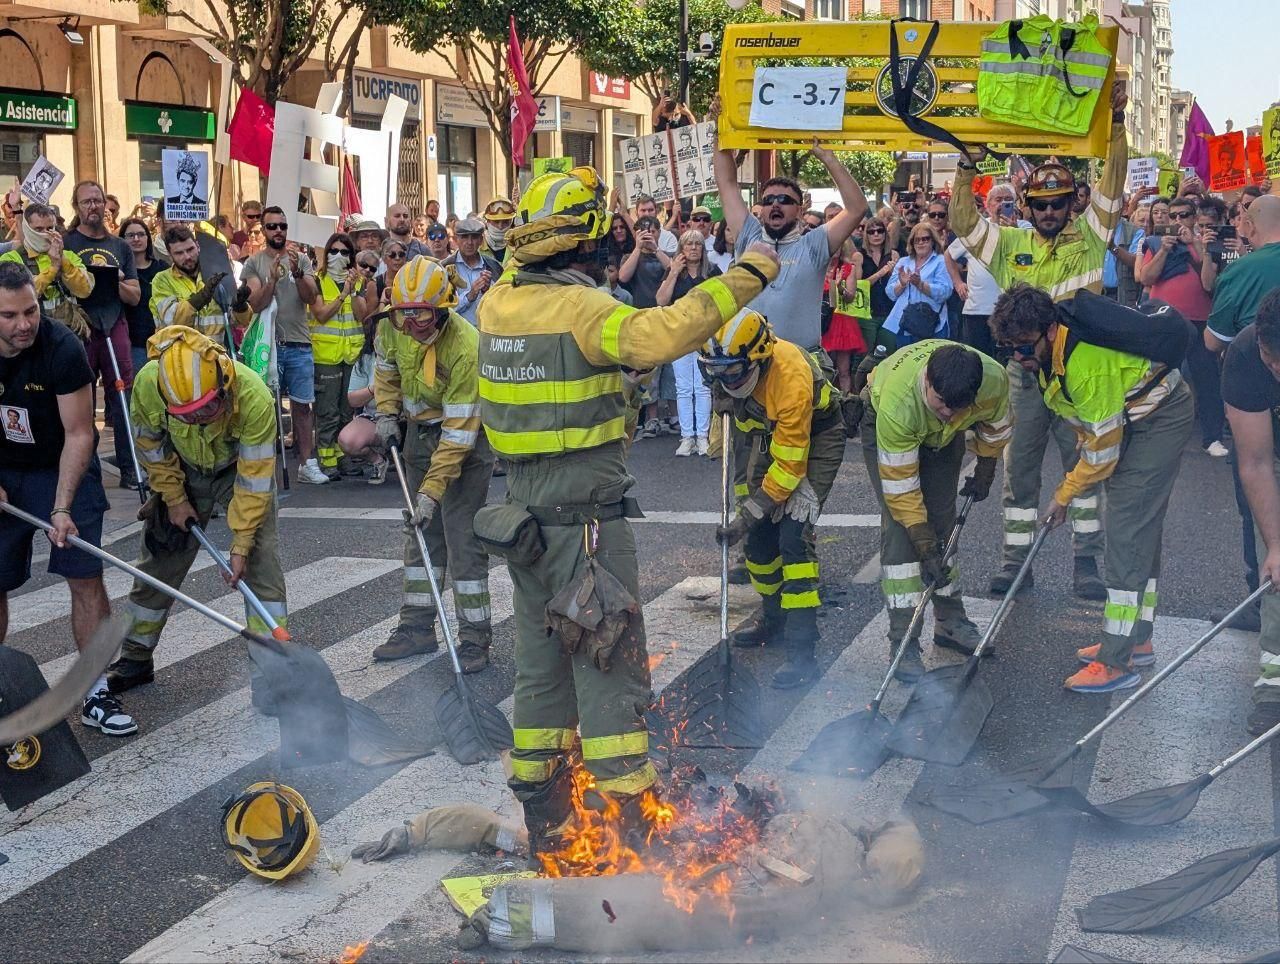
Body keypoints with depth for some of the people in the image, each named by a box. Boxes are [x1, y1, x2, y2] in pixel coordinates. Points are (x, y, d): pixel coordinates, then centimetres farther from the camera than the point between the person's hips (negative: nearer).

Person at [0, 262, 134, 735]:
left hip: (62, 469, -2)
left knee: (86, 577, -7)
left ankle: (95, 694, 3)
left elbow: (78, 434, -20)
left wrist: (62, 507, -25)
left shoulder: (63, 349, -25)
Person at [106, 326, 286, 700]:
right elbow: (151, 445, -10)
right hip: (182, 472, 2)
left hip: (241, 468, -2)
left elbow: (254, 479, -28)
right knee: (159, 560, 9)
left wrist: (241, 544, -24)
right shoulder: (149, 384, -33)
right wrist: (175, 499, -5)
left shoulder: (254, 398, -39)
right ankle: (135, 660, 27)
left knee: (260, 562, -14)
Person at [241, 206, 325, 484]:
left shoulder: (301, 260, 7)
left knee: (302, 405, 4)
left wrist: (297, 272, -22)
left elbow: (310, 297, -5)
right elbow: (256, 304, -8)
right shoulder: (254, 263, 2)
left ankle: (307, 464, 7)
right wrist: (273, 278, -23)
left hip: (299, 345, 1)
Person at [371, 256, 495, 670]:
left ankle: (475, 637, 2)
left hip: (466, 437, -7)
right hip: (419, 430, 7)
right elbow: (386, 368, 11)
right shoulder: (392, 325, -14)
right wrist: (387, 412, -1)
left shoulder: (466, 348, -33)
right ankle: (417, 625, 24)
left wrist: (433, 489, -29)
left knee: (463, 537, -7)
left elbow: (458, 431, -30)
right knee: (420, 529, 13)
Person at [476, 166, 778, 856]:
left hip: (525, 510, 8)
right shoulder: (579, 307, -18)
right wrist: (743, 278, -28)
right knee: (610, 668, 0)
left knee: (541, 663, 16)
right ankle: (625, 820, 4)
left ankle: (545, 824, 25)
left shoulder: (498, 302, 4)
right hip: (587, 518, -8)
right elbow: (661, 336, -35)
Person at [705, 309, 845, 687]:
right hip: (773, 432, 7)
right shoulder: (729, 360, -20)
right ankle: (773, 619, 28)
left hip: (817, 435, -7)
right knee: (758, 534, 5)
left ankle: (802, 651, -17)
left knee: (794, 534, -19)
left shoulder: (791, 380, -39)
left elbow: (789, 467, -31)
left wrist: (746, 516, -28)